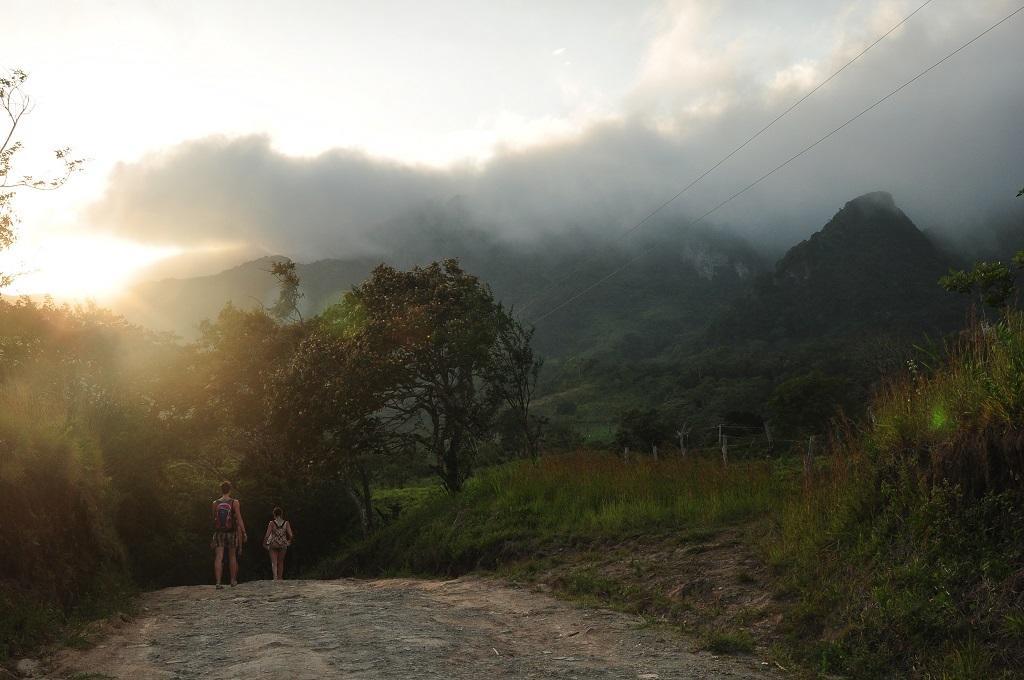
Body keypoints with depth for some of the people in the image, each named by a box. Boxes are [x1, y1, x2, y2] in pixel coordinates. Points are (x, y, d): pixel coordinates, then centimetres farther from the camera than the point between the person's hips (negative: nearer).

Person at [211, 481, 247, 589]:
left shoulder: (215, 503, 2)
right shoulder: (235, 502, -5)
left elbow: (214, 519, 12)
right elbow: (239, 519, -9)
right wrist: (244, 533, -6)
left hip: (219, 532, 1)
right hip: (231, 532, -1)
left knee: (218, 558, -4)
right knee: (232, 556, 14)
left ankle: (218, 582, -15)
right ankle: (233, 581, 22)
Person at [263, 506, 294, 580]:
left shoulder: (272, 523, -10)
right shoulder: (286, 523, -6)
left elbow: (267, 535, -11)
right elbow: (290, 535, -7)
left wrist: (264, 543, 5)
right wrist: (289, 541, 13)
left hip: (273, 544, -2)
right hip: (283, 545, 2)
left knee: (274, 562, 1)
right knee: (281, 562, 17)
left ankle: (275, 577, -16)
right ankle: (280, 577, 24)